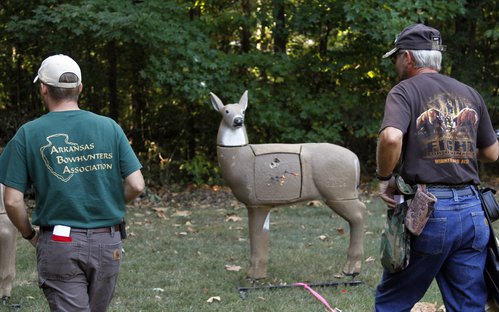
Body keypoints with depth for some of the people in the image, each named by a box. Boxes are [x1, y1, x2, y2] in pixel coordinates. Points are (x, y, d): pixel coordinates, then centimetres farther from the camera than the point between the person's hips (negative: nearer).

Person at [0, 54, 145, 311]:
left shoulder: (28, 134, -5)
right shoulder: (109, 127, 0)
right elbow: (136, 186, -3)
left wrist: (29, 234, 9)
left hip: (59, 244, -2)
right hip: (107, 242, 3)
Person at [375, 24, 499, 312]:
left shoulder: (405, 91, -3)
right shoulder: (470, 94, 13)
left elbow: (391, 137, -22)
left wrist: (385, 178, -7)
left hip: (426, 211, -5)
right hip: (472, 212, 5)